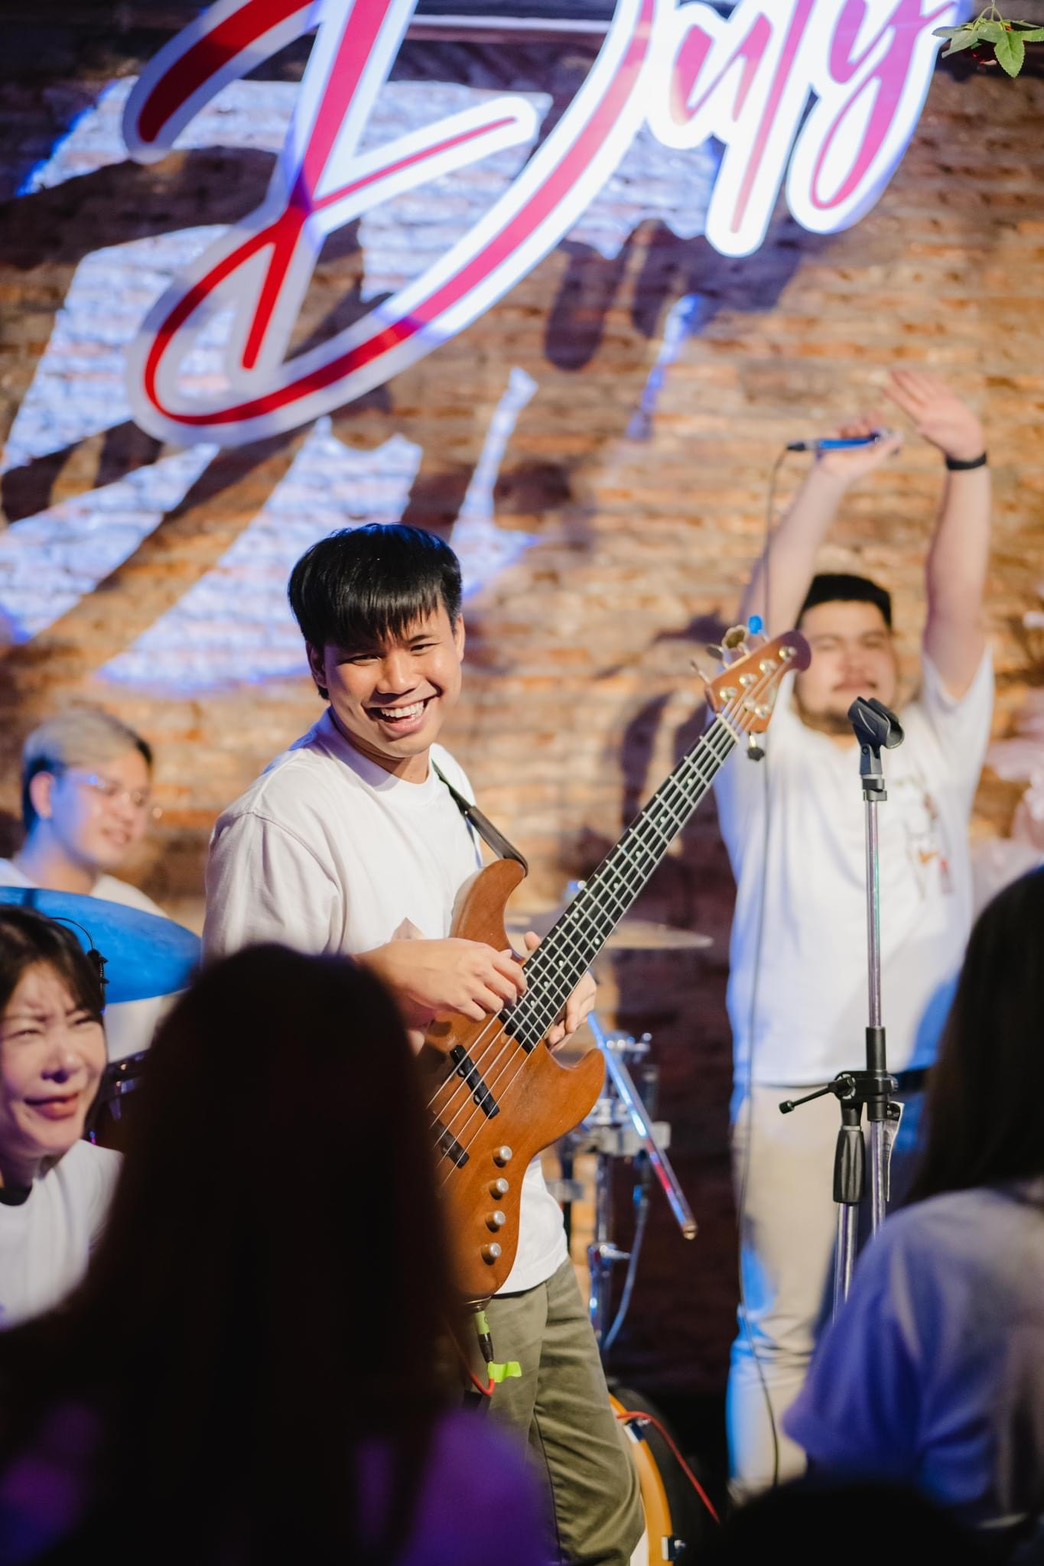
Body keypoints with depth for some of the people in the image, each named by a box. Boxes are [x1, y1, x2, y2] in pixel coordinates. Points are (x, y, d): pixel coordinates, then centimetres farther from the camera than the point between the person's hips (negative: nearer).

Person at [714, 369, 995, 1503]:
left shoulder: (934, 748, 12)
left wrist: (966, 463, -12)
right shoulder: (767, 761, 2)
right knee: (785, 1332, 0)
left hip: (932, 1090, 3)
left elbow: (958, 606, 0)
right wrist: (828, 486, -21)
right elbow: (762, 617, -12)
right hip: (797, 1097, -3)